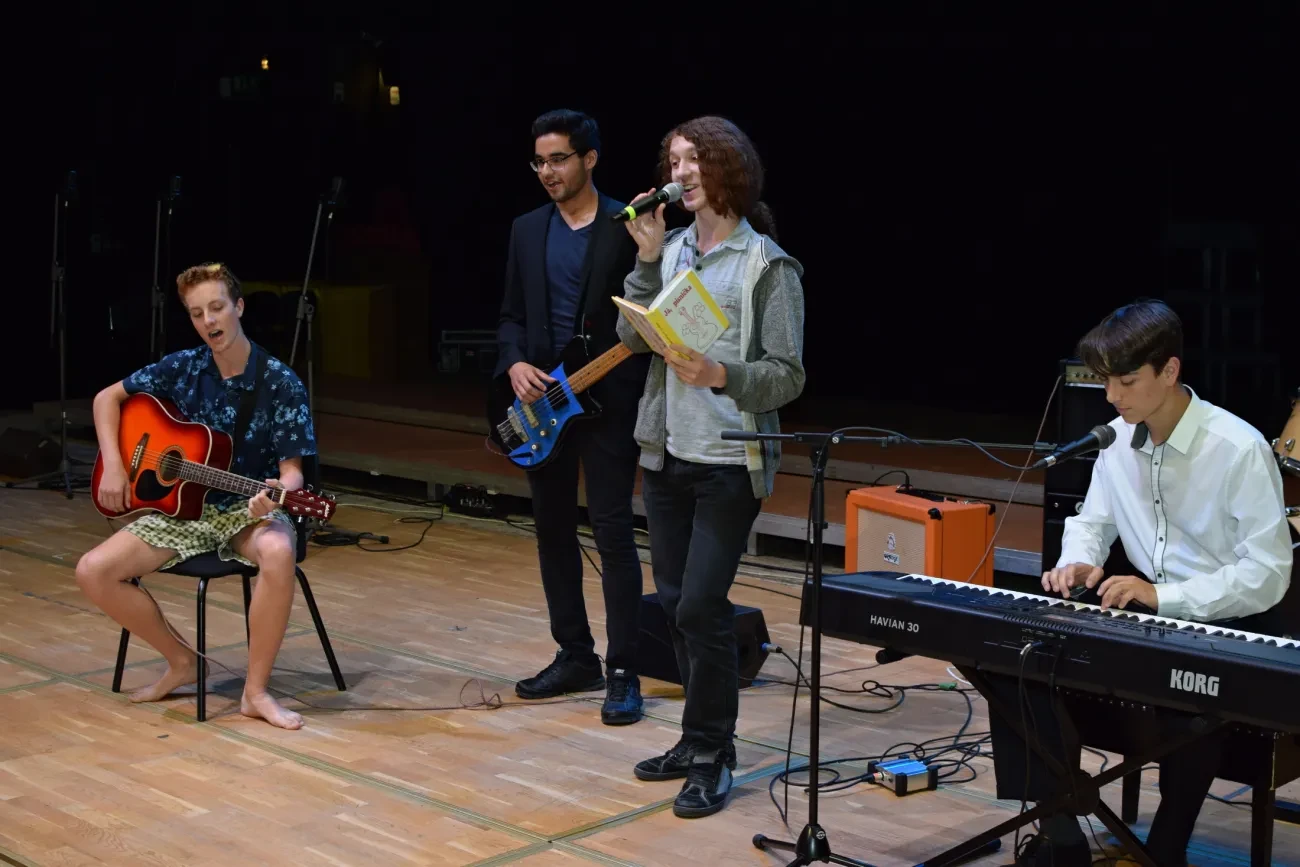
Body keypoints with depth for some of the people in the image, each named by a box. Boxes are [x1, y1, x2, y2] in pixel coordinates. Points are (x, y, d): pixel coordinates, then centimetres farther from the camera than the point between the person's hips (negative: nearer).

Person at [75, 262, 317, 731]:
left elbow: (292, 470, -14)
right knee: (93, 571, -15)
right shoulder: (183, 368, -1)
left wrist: (279, 492, -38)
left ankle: (255, 691, -24)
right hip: (184, 507, 4)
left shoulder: (281, 384, -12)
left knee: (278, 552, -40)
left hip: (249, 509, -4)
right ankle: (181, 661, 6)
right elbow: (107, 398, 11)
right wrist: (113, 466, -3)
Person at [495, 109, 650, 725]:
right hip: (542, 401, 6)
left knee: (613, 534, -6)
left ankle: (622, 672, 2)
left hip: (608, 399, -6)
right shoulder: (527, 230, 11)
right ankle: (575, 656, 24)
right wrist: (514, 365, -6)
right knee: (553, 531, 11)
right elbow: (511, 316, 13)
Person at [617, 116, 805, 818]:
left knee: (702, 607, -9)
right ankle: (702, 739, 26)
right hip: (666, 455, 6)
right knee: (676, 603, 11)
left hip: (729, 464, -6)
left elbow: (788, 376, -9)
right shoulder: (670, 250, 8)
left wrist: (720, 375, -24)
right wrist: (648, 258, -9)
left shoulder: (768, 266, -6)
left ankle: (710, 758, 6)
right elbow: (632, 338, -1)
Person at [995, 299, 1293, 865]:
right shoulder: (1117, 438, 2)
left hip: (1224, 629, -6)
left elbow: (1269, 573, -19)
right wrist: (1077, 562, -9)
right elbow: (1092, 521, 16)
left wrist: (1164, 596, -29)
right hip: (1143, 615, 6)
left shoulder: (1238, 449, -18)